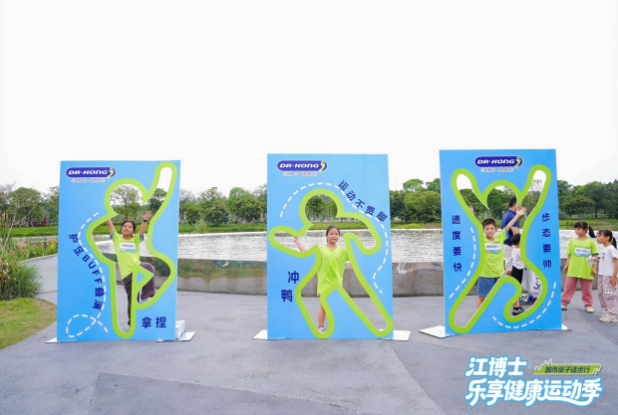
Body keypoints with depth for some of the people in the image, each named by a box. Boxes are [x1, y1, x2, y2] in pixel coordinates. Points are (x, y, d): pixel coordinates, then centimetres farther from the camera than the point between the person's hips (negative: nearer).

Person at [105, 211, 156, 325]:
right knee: (132, 298, 4)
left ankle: (145, 296, -26)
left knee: (149, 267, -36)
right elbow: (110, 225, 2)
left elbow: (142, 230, -6)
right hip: (127, 273, 0)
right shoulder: (117, 239, 12)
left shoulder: (136, 240, 12)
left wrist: (145, 220, -23)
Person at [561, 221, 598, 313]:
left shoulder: (591, 242, -2)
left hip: (586, 270, -2)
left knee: (587, 288, 9)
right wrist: (566, 265, 4)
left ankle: (588, 305, 22)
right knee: (569, 286, 5)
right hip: (572, 269, 2)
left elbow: (594, 257, -1)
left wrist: (594, 268, -5)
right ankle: (564, 303, 11)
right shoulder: (572, 241, 4)